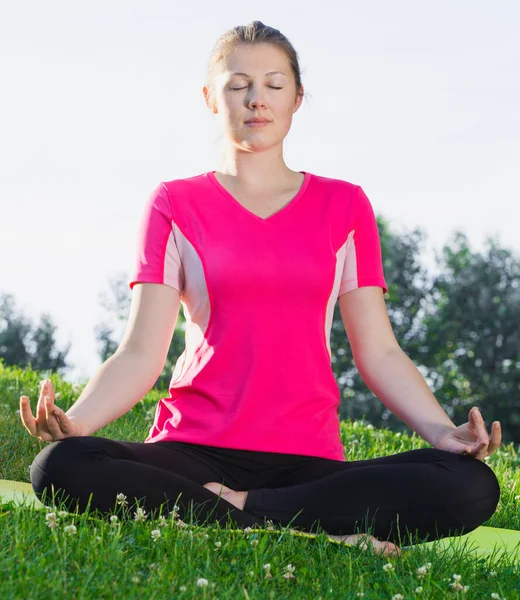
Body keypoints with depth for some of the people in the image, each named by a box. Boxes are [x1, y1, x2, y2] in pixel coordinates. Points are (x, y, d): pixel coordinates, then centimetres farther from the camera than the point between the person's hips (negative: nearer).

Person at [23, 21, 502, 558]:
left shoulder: (343, 206, 14)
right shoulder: (176, 205, 10)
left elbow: (378, 352, 10)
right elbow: (141, 353, 2)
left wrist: (442, 431, -8)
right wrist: (74, 421, -18)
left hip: (308, 457, 1)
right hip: (196, 450, -1)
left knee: (471, 488, -26)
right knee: (59, 468, -33)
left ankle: (238, 506, -21)